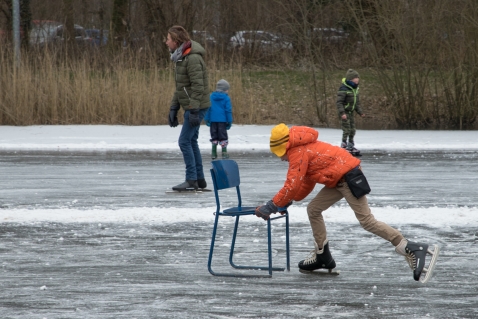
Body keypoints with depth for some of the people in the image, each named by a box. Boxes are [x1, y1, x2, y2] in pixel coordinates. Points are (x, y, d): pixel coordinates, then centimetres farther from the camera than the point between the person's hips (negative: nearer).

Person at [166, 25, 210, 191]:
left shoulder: (192, 58, -18)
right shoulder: (180, 58, 14)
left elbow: (198, 86, -23)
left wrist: (194, 111, -26)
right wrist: (173, 108, 18)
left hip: (197, 107, -10)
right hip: (190, 107, 10)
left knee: (185, 141, -10)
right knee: (191, 141, 13)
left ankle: (192, 180, -7)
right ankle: (199, 179, 18)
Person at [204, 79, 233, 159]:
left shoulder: (211, 97, 2)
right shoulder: (226, 98, -7)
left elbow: (207, 109, 4)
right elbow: (228, 110, -7)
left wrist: (207, 119, 9)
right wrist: (229, 122, -1)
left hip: (213, 120, 3)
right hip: (222, 120, -3)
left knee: (214, 136, 12)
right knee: (223, 136, 5)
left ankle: (214, 153, 11)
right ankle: (224, 152, 0)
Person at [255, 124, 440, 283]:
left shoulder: (298, 154, -14)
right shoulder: (303, 148, 17)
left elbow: (292, 186, -18)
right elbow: (306, 182, 23)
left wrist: (270, 207, -12)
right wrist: (288, 202, 17)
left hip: (348, 177, -11)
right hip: (338, 180, 11)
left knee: (367, 221, -13)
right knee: (313, 209, 13)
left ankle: (412, 250, -16)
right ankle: (322, 256, 20)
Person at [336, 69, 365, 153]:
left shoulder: (355, 89, 10)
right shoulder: (343, 89, -18)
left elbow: (357, 102, 20)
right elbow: (339, 102, -21)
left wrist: (360, 112, 18)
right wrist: (342, 113, -28)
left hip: (351, 112, 8)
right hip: (344, 112, -8)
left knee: (352, 130, 11)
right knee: (346, 129, -9)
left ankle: (351, 145, 22)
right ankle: (344, 145, 0)